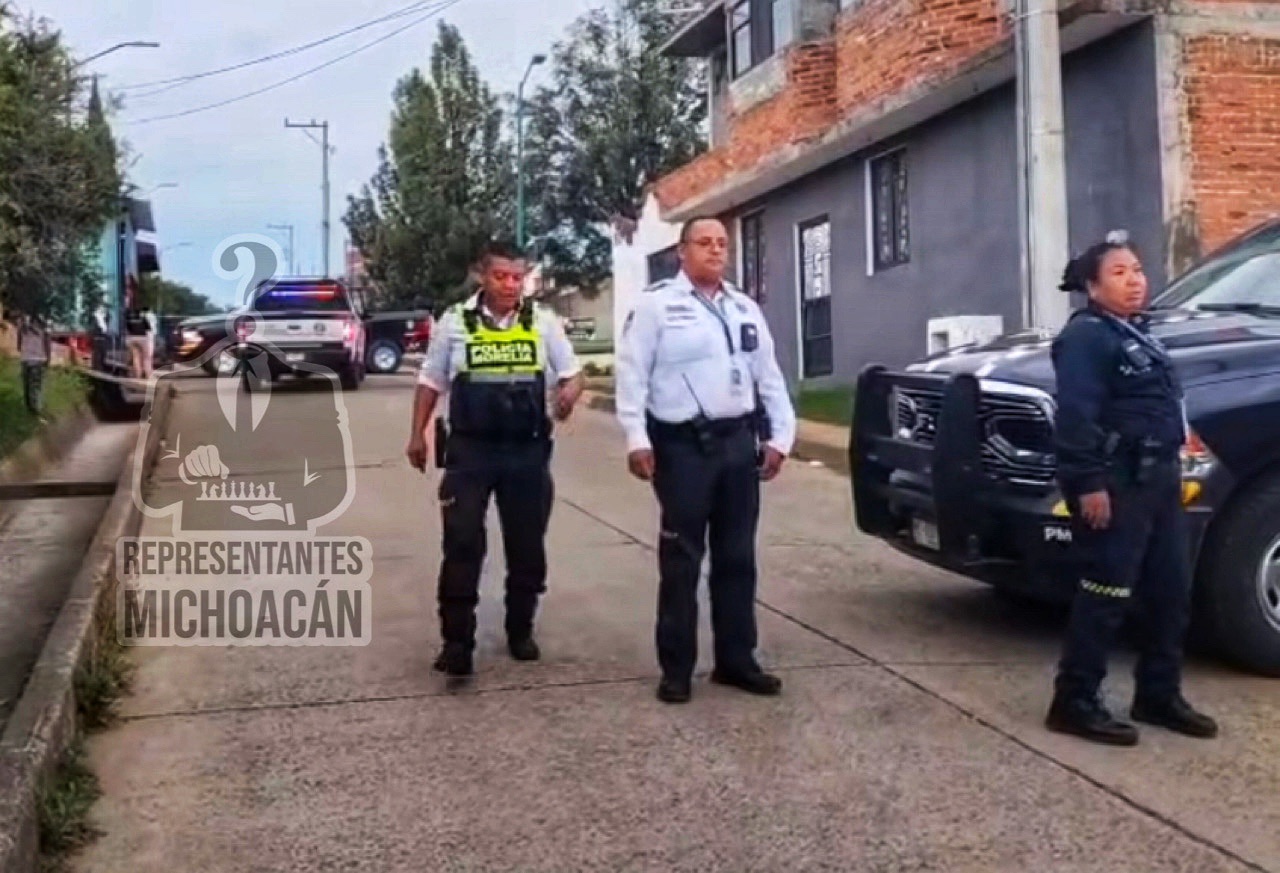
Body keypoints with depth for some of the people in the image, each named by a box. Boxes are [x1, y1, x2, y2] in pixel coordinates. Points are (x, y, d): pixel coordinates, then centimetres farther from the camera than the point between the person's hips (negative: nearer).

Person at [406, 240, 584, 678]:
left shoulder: (543, 322, 3)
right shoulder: (454, 323, 2)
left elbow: (572, 373, 8)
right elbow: (431, 382, 10)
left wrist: (570, 391, -15)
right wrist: (418, 435, 7)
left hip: (527, 450, 2)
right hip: (469, 449, -1)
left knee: (527, 545, 10)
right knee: (462, 544, -4)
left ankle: (520, 630, 26)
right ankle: (457, 640, 2)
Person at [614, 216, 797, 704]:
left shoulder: (746, 309, 15)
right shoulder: (656, 304, -2)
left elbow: (769, 377, 16)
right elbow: (632, 373, -8)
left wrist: (779, 436, 9)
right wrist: (636, 438, -15)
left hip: (739, 442, 6)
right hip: (683, 445, -5)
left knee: (737, 558, 11)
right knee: (681, 562, 0)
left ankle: (735, 660, 21)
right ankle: (676, 669, 10)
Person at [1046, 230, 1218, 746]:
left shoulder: (1138, 332, 18)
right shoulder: (1086, 336, -12)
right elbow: (1076, 416, -21)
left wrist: (1170, 469, 21)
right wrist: (1089, 483, -26)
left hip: (1158, 476, 10)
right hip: (1117, 482, -10)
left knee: (1170, 591, 13)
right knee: (1107, 595, -7)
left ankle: (1158, 696, 24)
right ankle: (1074, 703, 2)